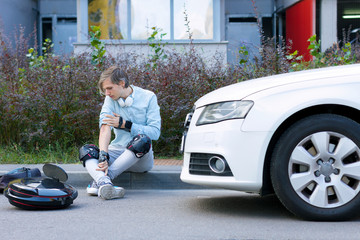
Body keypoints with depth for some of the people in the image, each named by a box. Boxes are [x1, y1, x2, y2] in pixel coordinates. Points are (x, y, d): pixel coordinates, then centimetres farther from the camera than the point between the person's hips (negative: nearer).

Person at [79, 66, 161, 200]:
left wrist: (125, 124, -15)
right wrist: (103, 156, -29)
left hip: (141, 158, -3)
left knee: (142, 140, -35)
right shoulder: (110, 99, 3)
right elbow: (105, 128, -13)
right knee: (86, 151, -21)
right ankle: (104, 183, -52)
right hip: (117, 152, 3)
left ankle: (105, 177, -39)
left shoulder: (148, 97, -3)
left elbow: (155, 132, -10)